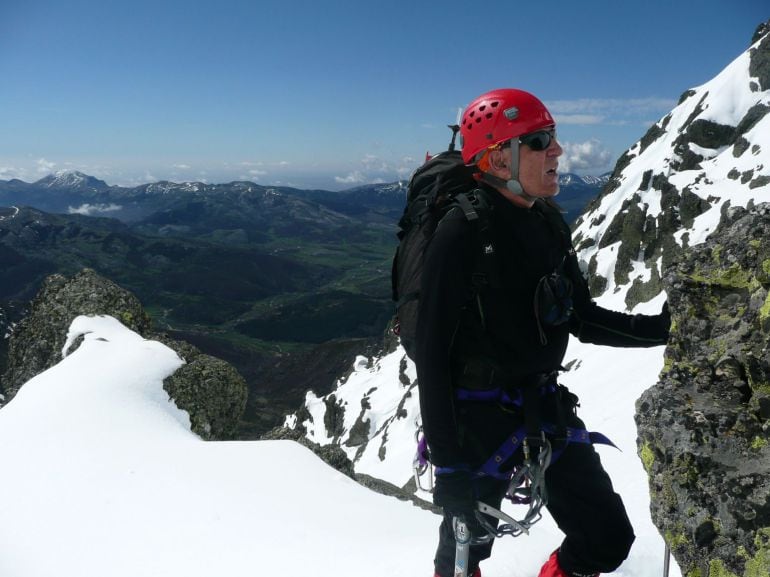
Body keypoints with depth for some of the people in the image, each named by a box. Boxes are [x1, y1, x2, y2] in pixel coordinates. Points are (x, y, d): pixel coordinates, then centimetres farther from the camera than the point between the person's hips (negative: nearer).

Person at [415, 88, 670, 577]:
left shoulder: (548, 221, 2)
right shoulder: (462, 233, -20)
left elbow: (581, 317, 11)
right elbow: (432, 353, -18)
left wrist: (662, 327, -1)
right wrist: (447, 462, -17)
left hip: (546, 407, 6)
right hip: (480, 420, -6)